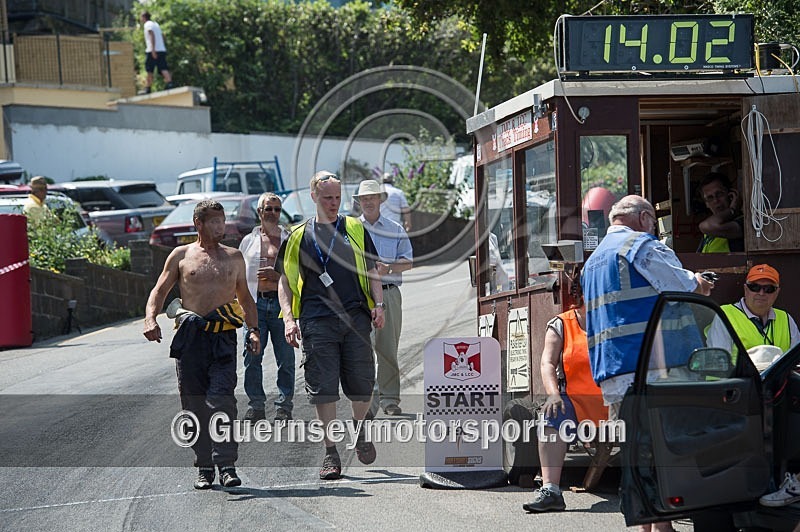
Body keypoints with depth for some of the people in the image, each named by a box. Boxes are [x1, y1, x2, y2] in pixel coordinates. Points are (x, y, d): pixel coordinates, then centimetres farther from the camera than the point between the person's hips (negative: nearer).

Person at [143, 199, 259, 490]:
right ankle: (204, 467, 9)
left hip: (223, 338, 0)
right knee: (195, 404, 1)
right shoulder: (181, 256, 11)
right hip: (190, 336, 0)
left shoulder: (234, 257, 17)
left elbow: (245, 298, 23)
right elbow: (159, 291, 10)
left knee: (221, 400, -15)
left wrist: (253, 330, 8)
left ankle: (226, 465, -18)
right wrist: (150, 319, -8)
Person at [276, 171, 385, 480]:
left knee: (362, 386, 0)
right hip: (317, 322, -1)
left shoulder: (355, 230, 14)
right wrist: (289, 318, -1)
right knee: (323, 388, -5)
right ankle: (330, 452, 3)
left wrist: (378, 305, 2)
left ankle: (358, 430, 29)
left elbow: (372, 272, 17)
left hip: (356, 317, 1)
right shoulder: (299, 236, 10)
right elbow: (285, 281, 12)